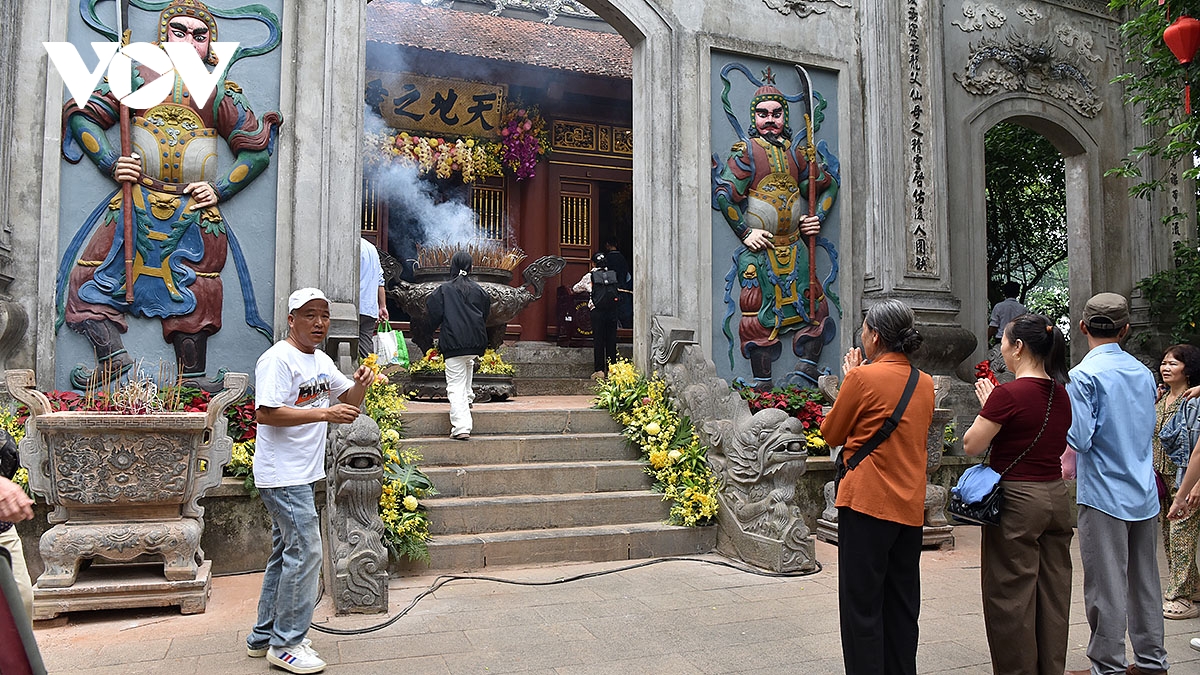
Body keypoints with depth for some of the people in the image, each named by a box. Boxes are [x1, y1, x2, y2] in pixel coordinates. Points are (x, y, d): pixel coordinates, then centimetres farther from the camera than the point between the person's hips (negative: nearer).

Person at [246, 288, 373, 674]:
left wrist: (359, 385, -4)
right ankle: (286, 644, 5)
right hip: (283, 475, -10)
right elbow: (265, 412, -23)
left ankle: (264, 636, 29)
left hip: (304, 475, 10)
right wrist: (324, 414, -26)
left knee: (286, 554, 16)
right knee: (305, 552, -8)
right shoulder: (278, 359, -14)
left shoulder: (322, 362, 14)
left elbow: (348, 403, 19)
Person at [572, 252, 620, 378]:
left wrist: (572, 289, 40)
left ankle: (599, 370, -1)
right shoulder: (613, 275, 11)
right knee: (611, 339, 8)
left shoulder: (590, 276, 5)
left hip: (598, 311, -3)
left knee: (598, 340, 1)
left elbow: (576, 288, 18)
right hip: (612, 310, 3)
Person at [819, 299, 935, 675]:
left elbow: (831, 434, -1)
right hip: (911, 507, 7)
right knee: (902, 605, 16)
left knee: (862, 605, 2)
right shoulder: (926, 384, 8)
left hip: (868, 503, -7)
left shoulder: (863, 377, -12)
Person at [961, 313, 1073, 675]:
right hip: (1057, 496, 8)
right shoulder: (1060, 393, 6)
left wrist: (987, 405, 0)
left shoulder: (1008, 393, -17)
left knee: (1012, 596, 4)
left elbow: (972, 445, -14)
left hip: (1018, 500, -8)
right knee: (1053, 593, 16)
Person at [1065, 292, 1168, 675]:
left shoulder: (1084, 375, -15)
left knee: (1106, 586, 1)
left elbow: (1079, 438, -19)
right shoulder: (1143, 373, 8)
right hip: (1144, 493, 7)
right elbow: (1147, 429, 18)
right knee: (1145, 581, 16)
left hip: (1104, 494, -7)